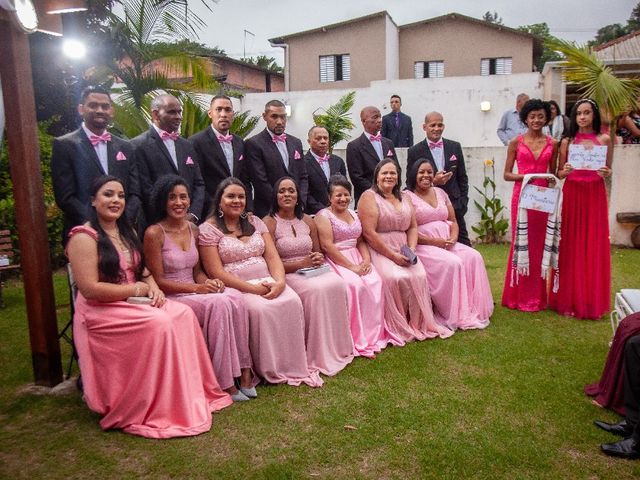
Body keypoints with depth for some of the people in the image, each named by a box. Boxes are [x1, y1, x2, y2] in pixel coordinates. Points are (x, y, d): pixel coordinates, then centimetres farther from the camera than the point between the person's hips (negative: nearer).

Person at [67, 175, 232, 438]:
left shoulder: (127, 232, 14)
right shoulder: (84, 237, -12)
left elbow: (142, 270, 19)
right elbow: (90, 289, -20)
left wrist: (153, 287, -4)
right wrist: (137, 289, -14)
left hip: (133, 303, 7)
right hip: (100, 311, -7)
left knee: (184, 314, -17)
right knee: (159, 323, -30)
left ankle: (190, 393, -11)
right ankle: (154, 409, -16)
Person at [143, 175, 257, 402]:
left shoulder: (193, 230, 10)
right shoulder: (154, 233, -9)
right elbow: (158, 281, -10)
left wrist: (208, 282, -7)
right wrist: (197, 288, -17)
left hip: (196, 293, 6)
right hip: (171, 299, -5)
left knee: (235, 297, -25)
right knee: (219, 303, -31)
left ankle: (243, 370, -19)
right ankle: (225, 383, -22)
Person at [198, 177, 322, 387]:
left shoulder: (254, 222, 16)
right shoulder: (208, 229, 0)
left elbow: (273, 257, 8)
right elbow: (216, 272, -9)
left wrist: (280, 282, -12)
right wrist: (253, 288, -16)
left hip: (267, 283, 5)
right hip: (236, 289, -4)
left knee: (293, 301, -23)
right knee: (260, 309, -32)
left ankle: (294, 365, -13)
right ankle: (270, 370, -14)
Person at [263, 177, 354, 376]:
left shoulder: (308, 221, 14)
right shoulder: (269, 223, -4)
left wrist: (319, 259, -3)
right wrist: (301, 263, -17)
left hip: (311, 269, 5)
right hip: (286, 275, -5)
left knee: (337, 284, -25)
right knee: (317, 289, -32)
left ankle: (338, 346, -12)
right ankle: (319, 354, -18)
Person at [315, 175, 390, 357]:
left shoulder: (353, 214, 18)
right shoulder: (323, 216, -3)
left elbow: (360, 241, 16)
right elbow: (328, 246, -14)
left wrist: (366, 260, -6)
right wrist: (352, 267, -18)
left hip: (357, 259, 6)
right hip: (336, 261, -6)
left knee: (376, 282, -19)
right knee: (355, 285, -30)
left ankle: (375, 334, -10)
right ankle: (359, 340, -18)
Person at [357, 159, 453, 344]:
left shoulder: (404, 197, 17)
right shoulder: (369, 197, -4)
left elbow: (413, 227, 15)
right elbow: (369, 233, -13)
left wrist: (412, 249, -5)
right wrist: (392, 255, -15)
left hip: (404, 251, 5)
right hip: (379, 251, -5)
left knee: (420, 276, -22)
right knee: (397, 278, -29)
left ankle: (418, 324, -6)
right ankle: (399, 327, -8)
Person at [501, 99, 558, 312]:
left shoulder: (552, 144, 10)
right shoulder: (516, 143, 3)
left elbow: (553, 173, 17)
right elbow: (507, 174, 2)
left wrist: (552, 179, -4)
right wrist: (523, 176, -15)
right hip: (521, 196, -2)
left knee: (540, 244, 6)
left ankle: (537, 296, 18)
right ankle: (519, 296, 11)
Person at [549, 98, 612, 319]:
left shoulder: (604, 140, 5)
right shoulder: (567, 141, 6)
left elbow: (608, 170, 9)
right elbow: (559, 173, 7)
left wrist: (606, 173, -13)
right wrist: (565, 171, -15)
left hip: (595, 195, 0)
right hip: (572, 194, 0)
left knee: (594, 246, 2)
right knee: (571, 246, 2)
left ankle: (592, 302, 14)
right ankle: (569, 300, 12)